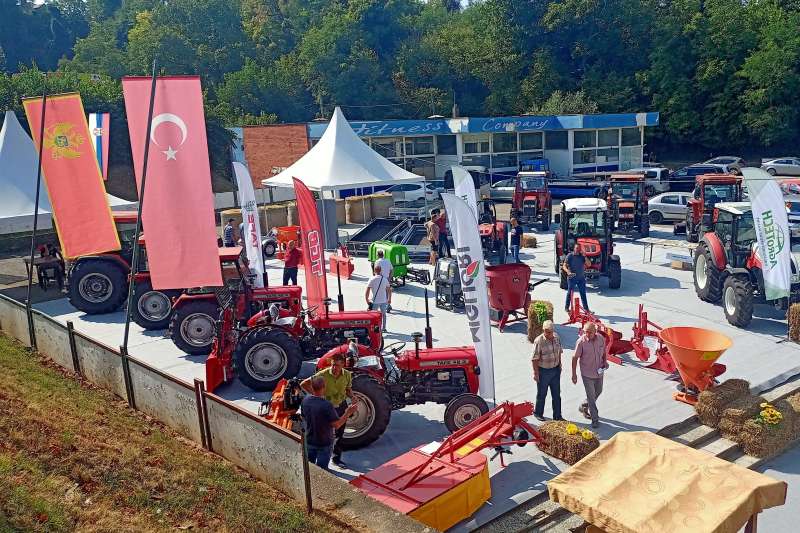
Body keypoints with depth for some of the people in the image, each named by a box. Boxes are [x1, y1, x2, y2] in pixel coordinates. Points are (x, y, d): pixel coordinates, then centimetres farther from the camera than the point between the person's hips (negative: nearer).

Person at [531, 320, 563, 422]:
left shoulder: (556, 337, -3)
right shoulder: (539, 341, -21)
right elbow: (534, 359, -17)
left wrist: (559, 365, 15)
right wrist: (536, 373, -16)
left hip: (555, 370, 5)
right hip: (543, 371, -5)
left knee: (556, 394, 13)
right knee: (541, 394, 12)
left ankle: (557, 416, 26)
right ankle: (538, 413, 32)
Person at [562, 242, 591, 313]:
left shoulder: (582, 256, 6)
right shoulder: (570, 255, -4)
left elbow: (589, 264, -3)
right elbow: (564, 266, -9)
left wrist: (584, 256, -12)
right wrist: (568, 271, -29)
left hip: (581, 278, 4)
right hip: (572, 278, -3)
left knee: (583, 293, 7)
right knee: (570, 293, 3)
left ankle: (586, 308, 13)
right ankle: (566, 307, 14)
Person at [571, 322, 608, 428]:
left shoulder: (601, 339, -8)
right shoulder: (581, 341, -20)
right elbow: (575, 358, -13)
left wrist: (604, 361, -5)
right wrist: (574, 374, -11)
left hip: (599, 372, 5)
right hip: (587, 373, -5)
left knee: (598, 392, 21)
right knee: (591, 396, -1)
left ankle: (583, 407, 44)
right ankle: (595, 419, 10)